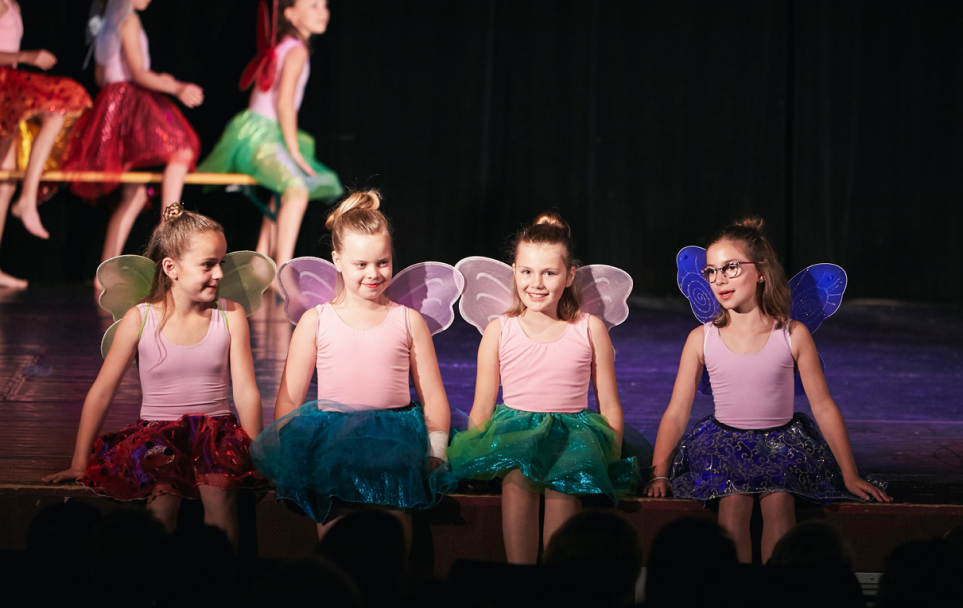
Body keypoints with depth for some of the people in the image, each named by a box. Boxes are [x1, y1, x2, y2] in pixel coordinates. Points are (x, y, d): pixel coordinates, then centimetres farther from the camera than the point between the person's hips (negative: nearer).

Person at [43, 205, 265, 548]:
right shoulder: (139, 320, -1)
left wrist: (256, 458, -7)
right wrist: (80, 464, 3)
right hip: (156, 436, -1)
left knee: (219, 495, -30)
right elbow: (101, 393, 3)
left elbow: (246, 392, 2)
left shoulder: (231, 316, 3)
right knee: (163, 497, -31)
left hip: (216, 433, 1)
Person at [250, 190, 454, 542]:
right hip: (331, 441, 0)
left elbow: (433, 396, 12)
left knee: (394, 519, -20)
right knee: (333, 526, -18)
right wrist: (284, 452, -1)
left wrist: (437, 451, -1)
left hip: (393, 440, 0)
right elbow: (289, 398, 11)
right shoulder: (315, 321, 9)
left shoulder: (408, 321, 11)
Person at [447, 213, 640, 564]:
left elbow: (609, 406, 11)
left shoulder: (590, 330, 8)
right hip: (514, 429, 0)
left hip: (573, 429, 0)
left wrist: (611, 458, -2)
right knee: (517, 477, -34)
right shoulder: (499, 331, 8)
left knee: (563, 483, -34)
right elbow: (481, 408, 11)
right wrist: (474, 455, -3)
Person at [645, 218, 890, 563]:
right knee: (734, 498, -30)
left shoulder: (793, 335, -3)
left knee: (778, 497, -31)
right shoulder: (702, 339, 0)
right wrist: (659, 472, -10)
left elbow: (824, 408, 1)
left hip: (782, 441, 0)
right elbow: (676, 413, 2)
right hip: (725, 443, 1)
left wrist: (849, 475, -2)